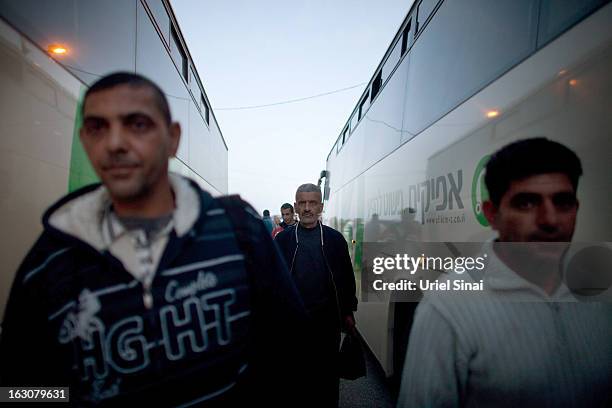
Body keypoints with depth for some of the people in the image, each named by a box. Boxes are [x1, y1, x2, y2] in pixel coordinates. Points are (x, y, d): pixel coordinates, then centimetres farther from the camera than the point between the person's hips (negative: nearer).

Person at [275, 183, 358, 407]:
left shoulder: (335, 239, 0)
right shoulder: (282, 239, 0)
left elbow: (347, 277, 4)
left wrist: (348, 312, 4)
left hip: (327, 318, 0)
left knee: (327, 371, 13)